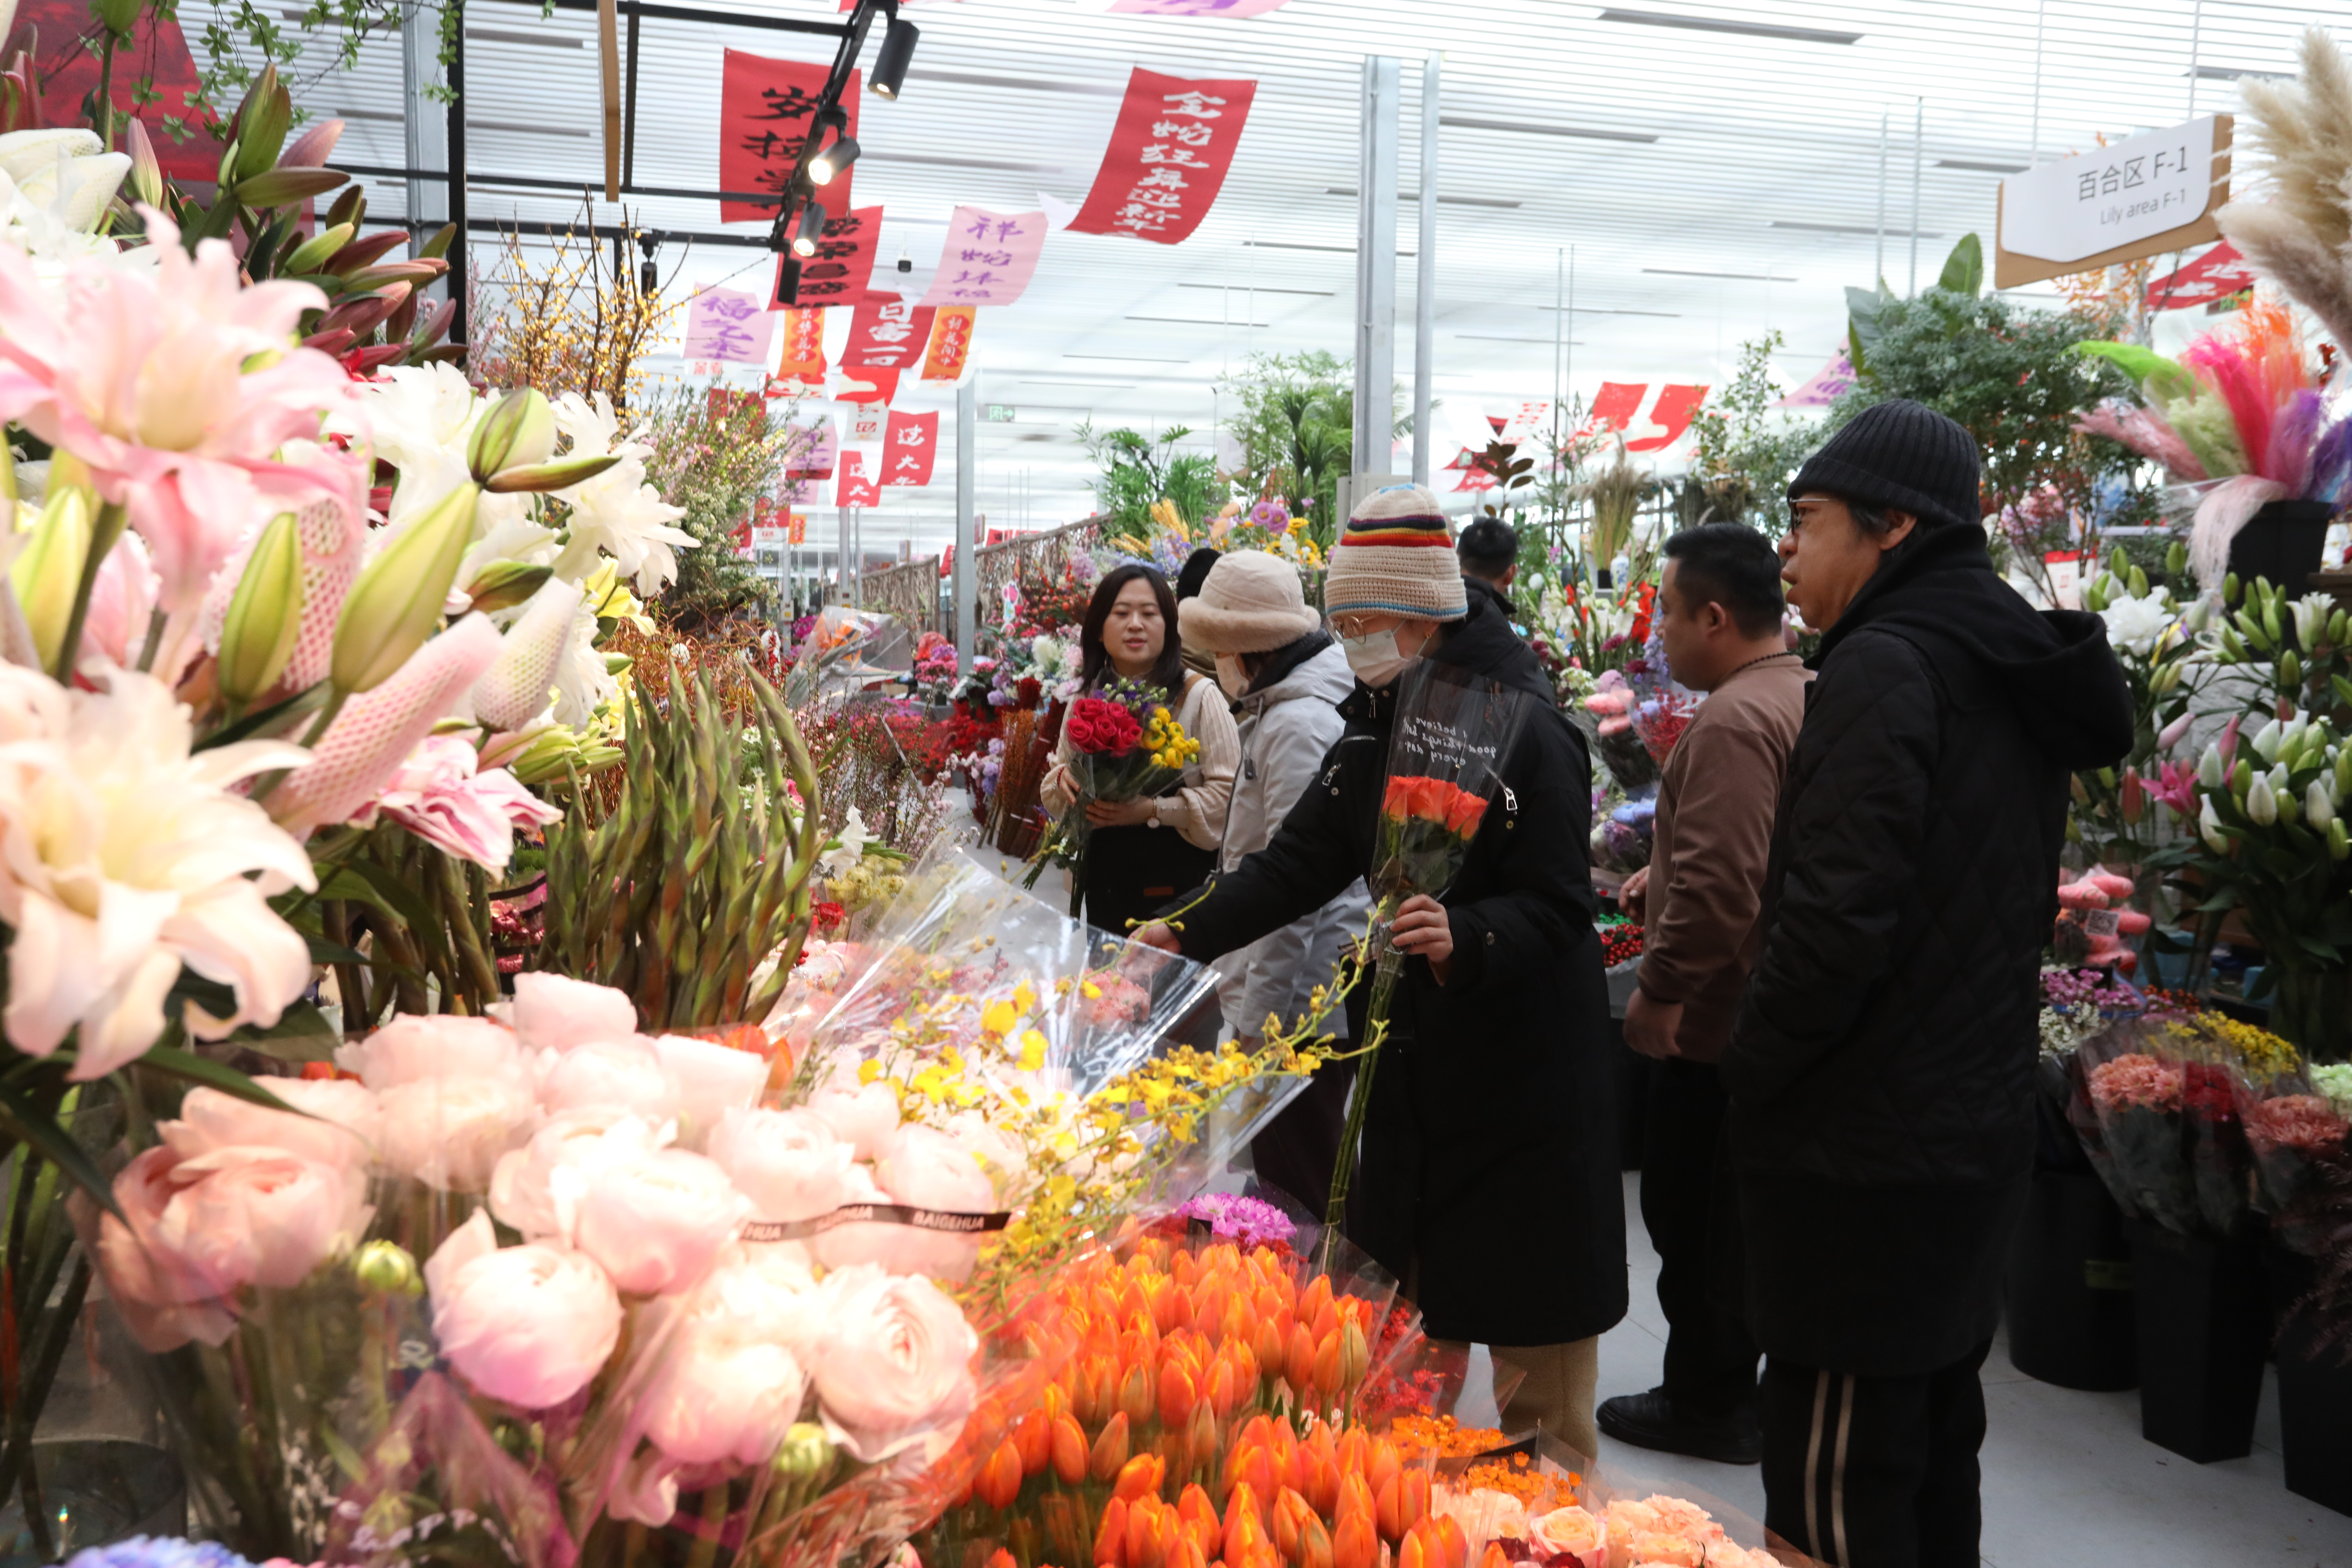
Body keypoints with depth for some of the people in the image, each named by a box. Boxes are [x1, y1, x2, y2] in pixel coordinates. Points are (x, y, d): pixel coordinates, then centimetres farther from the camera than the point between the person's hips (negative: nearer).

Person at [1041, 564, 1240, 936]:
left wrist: (1153, 811, -23)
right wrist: (1064, 778, -7)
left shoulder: (1198, 695, -10)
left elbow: (1228, 793, -16)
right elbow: (1052, 795, 15)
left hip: (1178, 879, -5)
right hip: (1104, 875, 5)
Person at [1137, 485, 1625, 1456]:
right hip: (1413, 1049, 8)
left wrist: (1466, 939, -39)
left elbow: (1558, 906, -21)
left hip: (1523, 1057, -8)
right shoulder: (1378, 727, 7)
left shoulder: (1526, 732, -18)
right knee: (1407, 1288, 17)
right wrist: (1190, 934, 1)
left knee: (1532, 1317, 3)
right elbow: (1305, 857, 9)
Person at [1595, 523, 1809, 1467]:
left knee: (1689, 1215, 4)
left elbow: (1718, 887, -29)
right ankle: (1730, 1389, 30)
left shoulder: (1733, 721, -22)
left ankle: (1706, 1407, 16)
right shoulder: (1799, 695, 10)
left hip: (1716, 1023, -10)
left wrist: (1659, 990, -19)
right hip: (1771, 1019, 10)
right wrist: (1665, 875, 16)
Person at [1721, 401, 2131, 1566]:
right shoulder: (2014, 670, 12)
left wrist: (1747, 1068, -9)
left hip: (1864, 1156, -10)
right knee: (1933, 1454, 20)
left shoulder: (1884, 667, -17)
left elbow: (1835, 925, -25)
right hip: (1977, 1130, 10)